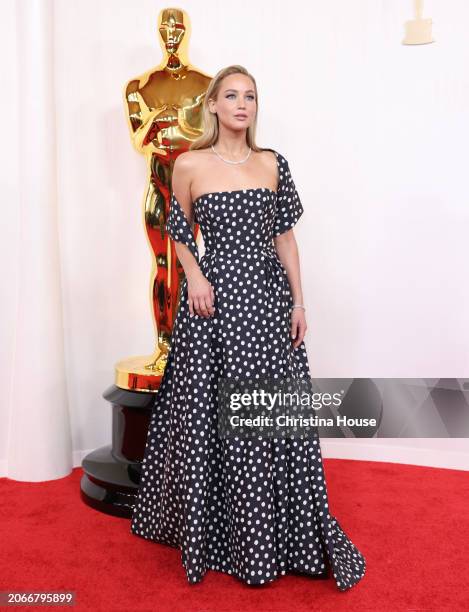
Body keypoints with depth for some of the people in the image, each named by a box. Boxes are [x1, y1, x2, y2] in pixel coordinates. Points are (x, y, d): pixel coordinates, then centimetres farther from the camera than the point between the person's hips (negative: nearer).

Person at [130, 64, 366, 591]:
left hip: (268, 296, 3)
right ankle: (214, 535, 24)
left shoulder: (272, 163, 8)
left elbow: (285, 235, 9)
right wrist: (195, 278, -8)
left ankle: (280, 536, 25)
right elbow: (179, 233, 10)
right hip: (216, 297, -2)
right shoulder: (189, 165, 1)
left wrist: (299, 302, 4)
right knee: (211, 418, 3)